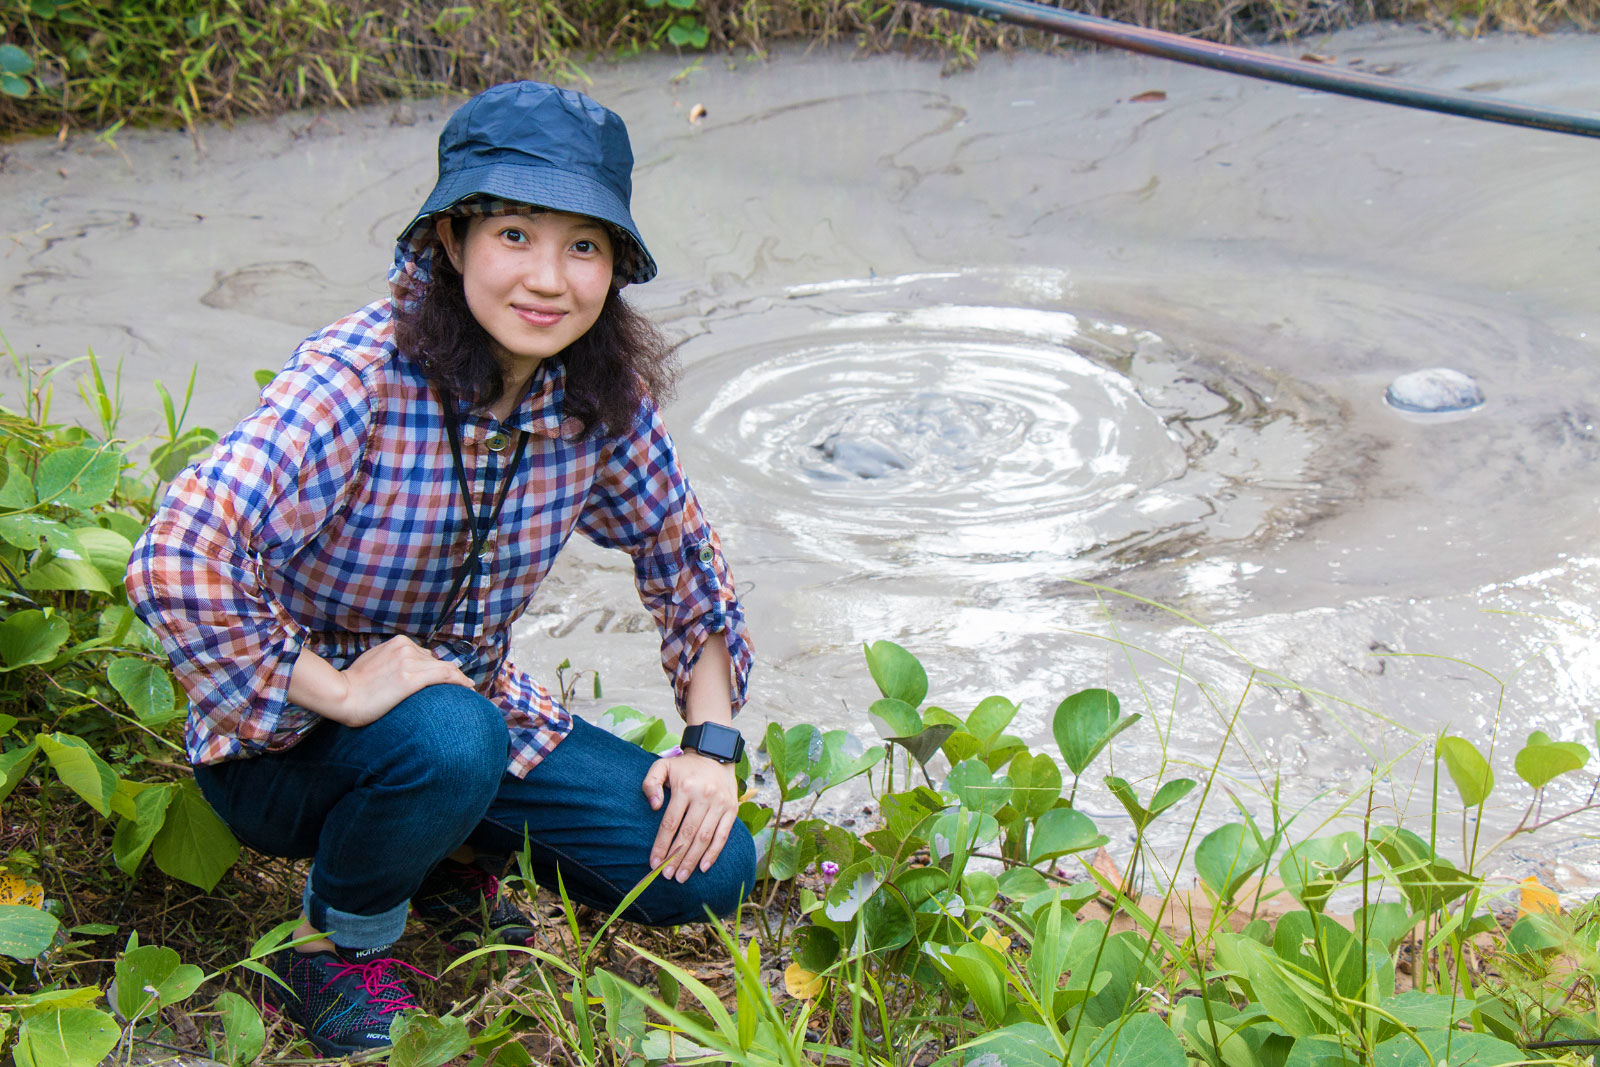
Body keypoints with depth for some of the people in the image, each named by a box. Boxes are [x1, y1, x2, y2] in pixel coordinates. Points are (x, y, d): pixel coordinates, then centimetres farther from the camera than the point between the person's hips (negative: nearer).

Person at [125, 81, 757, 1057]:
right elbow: (177, 565, -39)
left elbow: (683, 555, 6)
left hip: (472, 704, 5)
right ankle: (337, 941, -5)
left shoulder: (601, 393, -9)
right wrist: (339, 691, -33)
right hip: (288, 740, -5)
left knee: (710, 870, -8)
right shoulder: (358, 379, -28)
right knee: (450, 738, -38)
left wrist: (712, 740, -3)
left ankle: (450, 857, 17)